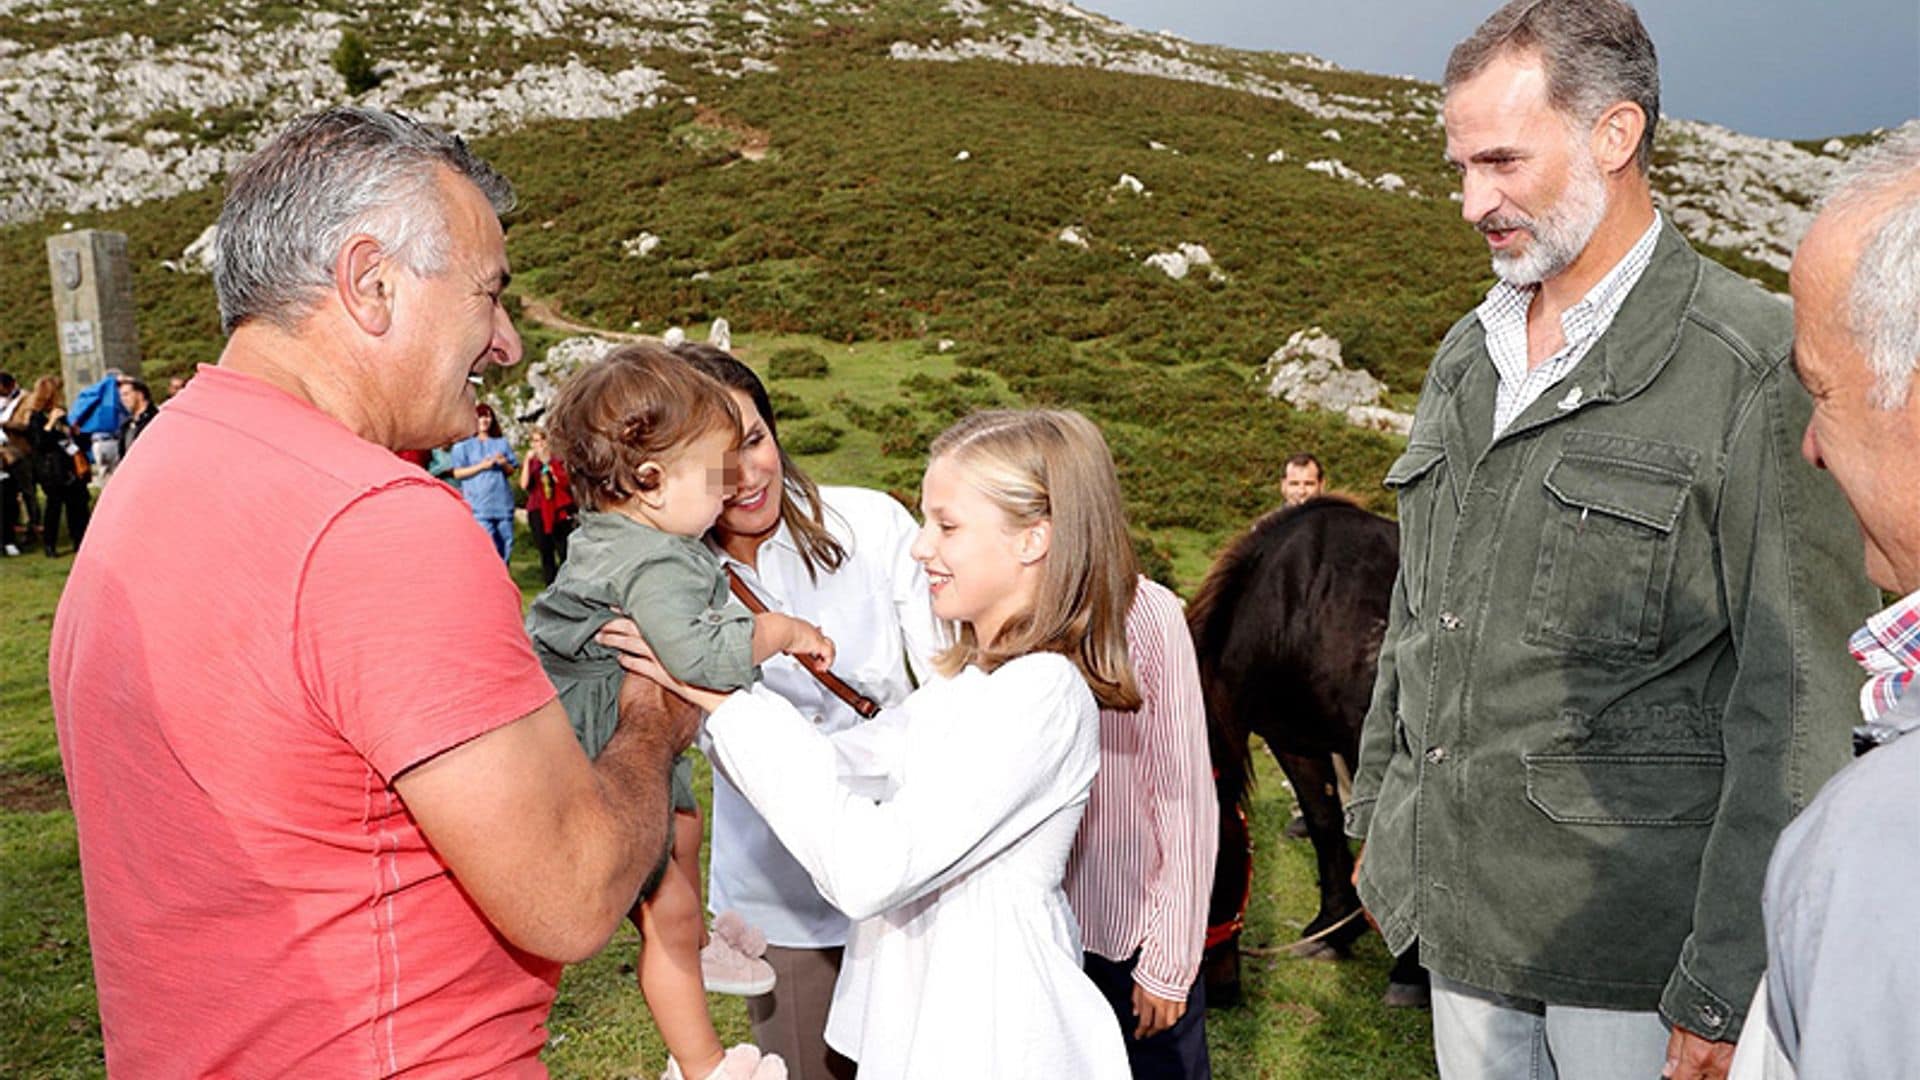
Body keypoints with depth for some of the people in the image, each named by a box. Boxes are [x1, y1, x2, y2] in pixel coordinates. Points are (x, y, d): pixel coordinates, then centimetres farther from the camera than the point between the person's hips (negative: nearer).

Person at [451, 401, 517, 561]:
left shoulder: (502, 443, 17)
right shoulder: (464, 445, 5)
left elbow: (511, 471, 18)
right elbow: (457, 473, -1)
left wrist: (504, 463, -4)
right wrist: (482, 466, -10)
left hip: (502, 502, 4)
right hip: (479, 505, -4)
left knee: (505, 546, 4)